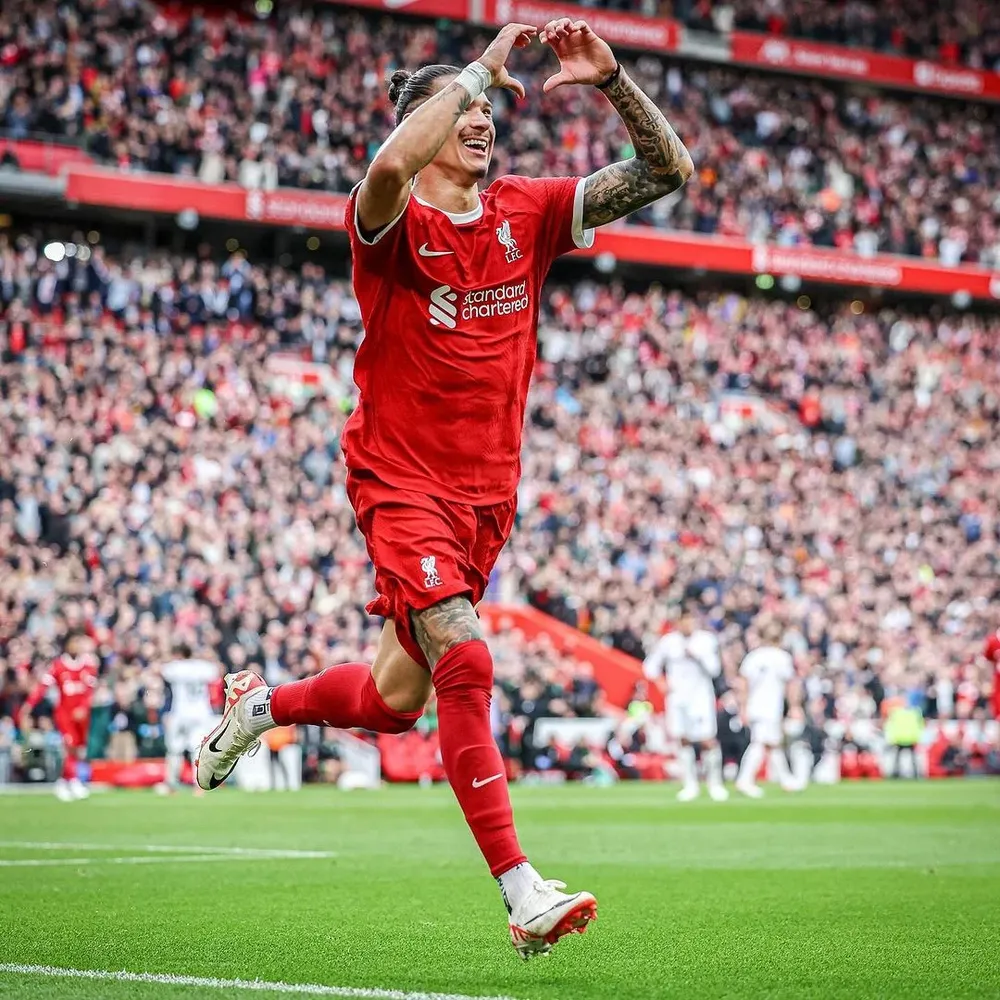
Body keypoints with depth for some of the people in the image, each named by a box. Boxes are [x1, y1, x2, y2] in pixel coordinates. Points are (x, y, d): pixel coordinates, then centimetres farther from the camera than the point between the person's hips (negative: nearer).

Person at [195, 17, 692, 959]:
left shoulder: (526, 212, 5)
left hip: (488, 493, 6)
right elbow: (391, 166, -36)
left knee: (391, 701, 14)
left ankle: (257, 705, 43)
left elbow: (669, 170, 3)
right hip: (401, 482, -6)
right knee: (466, 664, -23)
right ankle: (525, 896, -23)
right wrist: (479, 69, -25)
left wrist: (612, 79, -11)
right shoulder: (393, 223, -10)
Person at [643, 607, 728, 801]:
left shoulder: (706, 640, -4)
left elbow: (714, 669, -10)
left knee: (708, 740, -8)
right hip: (677, 696, 2)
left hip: (701, 696, -2)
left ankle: (715, 784, 5)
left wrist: (697, 656, -22)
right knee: (684, 740, 1)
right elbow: (651, 665, 11)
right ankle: (690, 785, 10)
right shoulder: (668, 641, 1)